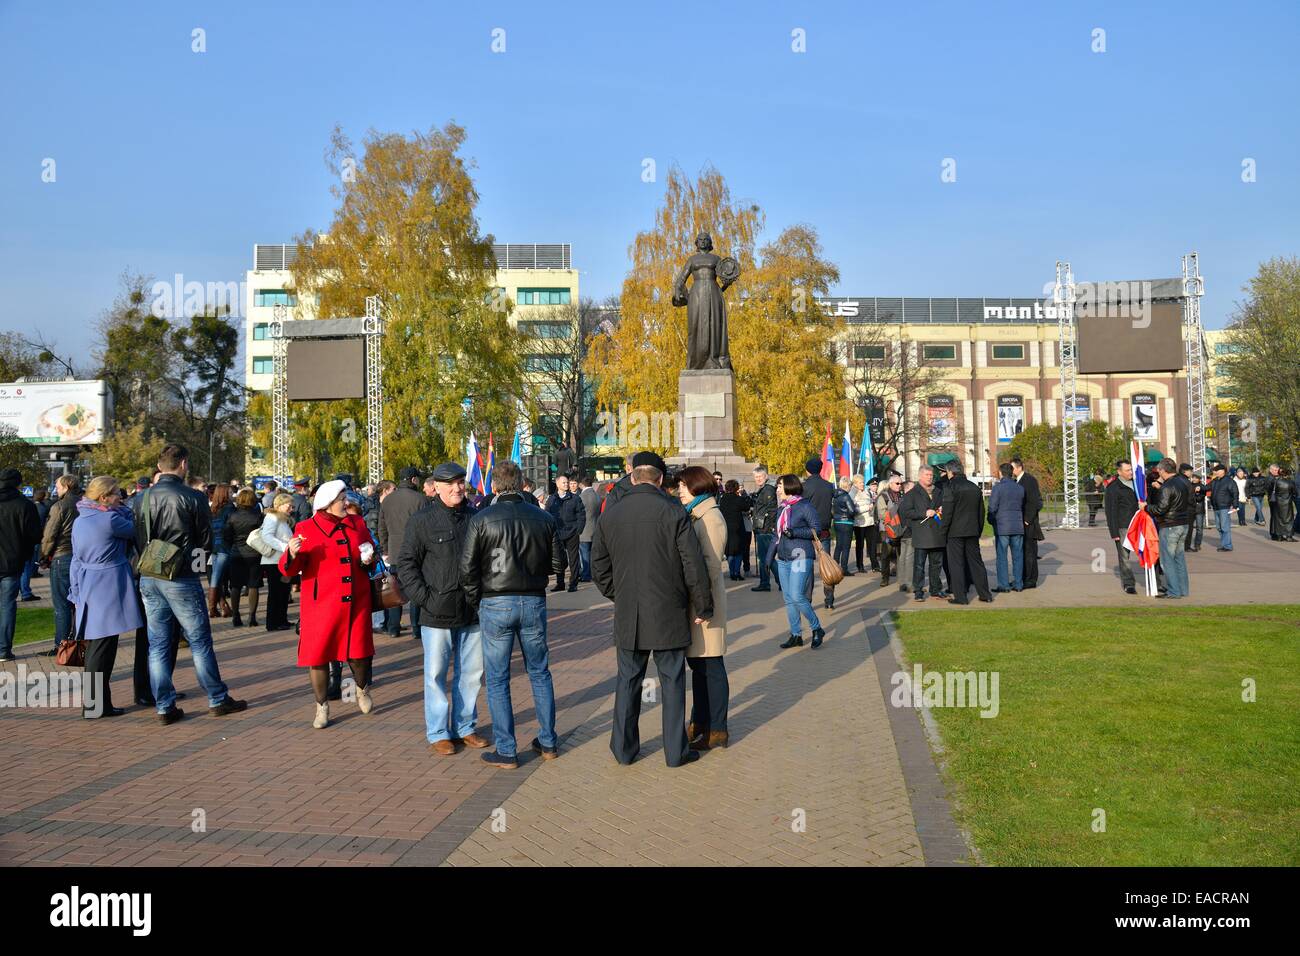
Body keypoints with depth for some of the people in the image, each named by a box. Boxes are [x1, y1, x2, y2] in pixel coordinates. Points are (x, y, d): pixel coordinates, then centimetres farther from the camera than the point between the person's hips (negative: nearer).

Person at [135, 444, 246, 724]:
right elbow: (206, 541, -3)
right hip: (181, 579, -4)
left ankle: (164, 707, 13)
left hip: (149, 578, 5)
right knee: (200, 640, 6)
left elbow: (138, 539, 8)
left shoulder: (145, 497, 1)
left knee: (157, 645, 10)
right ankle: (218, 699, 13)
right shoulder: (192, 497, -11)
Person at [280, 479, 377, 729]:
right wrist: (292, 554, -29)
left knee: (358, 653, 6)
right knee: (319, 655, 3)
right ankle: (322, 707, 21)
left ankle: (362, 689, 37)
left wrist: (369, 560, -3)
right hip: (320, 604, -3)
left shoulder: (357, 523, 8)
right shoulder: (306, 529, -4)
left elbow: (371, 556, 20)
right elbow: (288, 570, -8)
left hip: (355, 603, 3)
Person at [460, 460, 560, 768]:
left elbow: (468, 568, -8)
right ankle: (548, 742, 24)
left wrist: (475, 602, 6)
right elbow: (555, 563, 5)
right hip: (534, 603, 3)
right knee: (540, 673, 16)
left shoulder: (482, 520, -9)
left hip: (495, 604, -3)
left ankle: (506, 751, 10)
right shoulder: (544, 519, 0)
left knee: (497, 680, 6)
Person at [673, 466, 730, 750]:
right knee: (697, 665, 16)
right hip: (692, 600, 10)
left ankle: (717, 730, 8)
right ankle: (699, 722, 27)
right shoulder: (694, 516, 15)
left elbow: (711, 565, -20)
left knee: (711, 667, -1)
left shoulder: (711, 519, -14)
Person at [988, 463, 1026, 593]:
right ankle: (1018, 584, 13)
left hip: (1002, 527, -5)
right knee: (1017, 555, 9)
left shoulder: (998, 487, -9)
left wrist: (991, 521, 6)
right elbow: (1022, 506, 15)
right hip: (1018, 526, 5)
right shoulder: (1020, 488, 6)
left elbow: (992, 507, -9)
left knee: (1002, 556, 0)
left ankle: (1003, 585, 0)